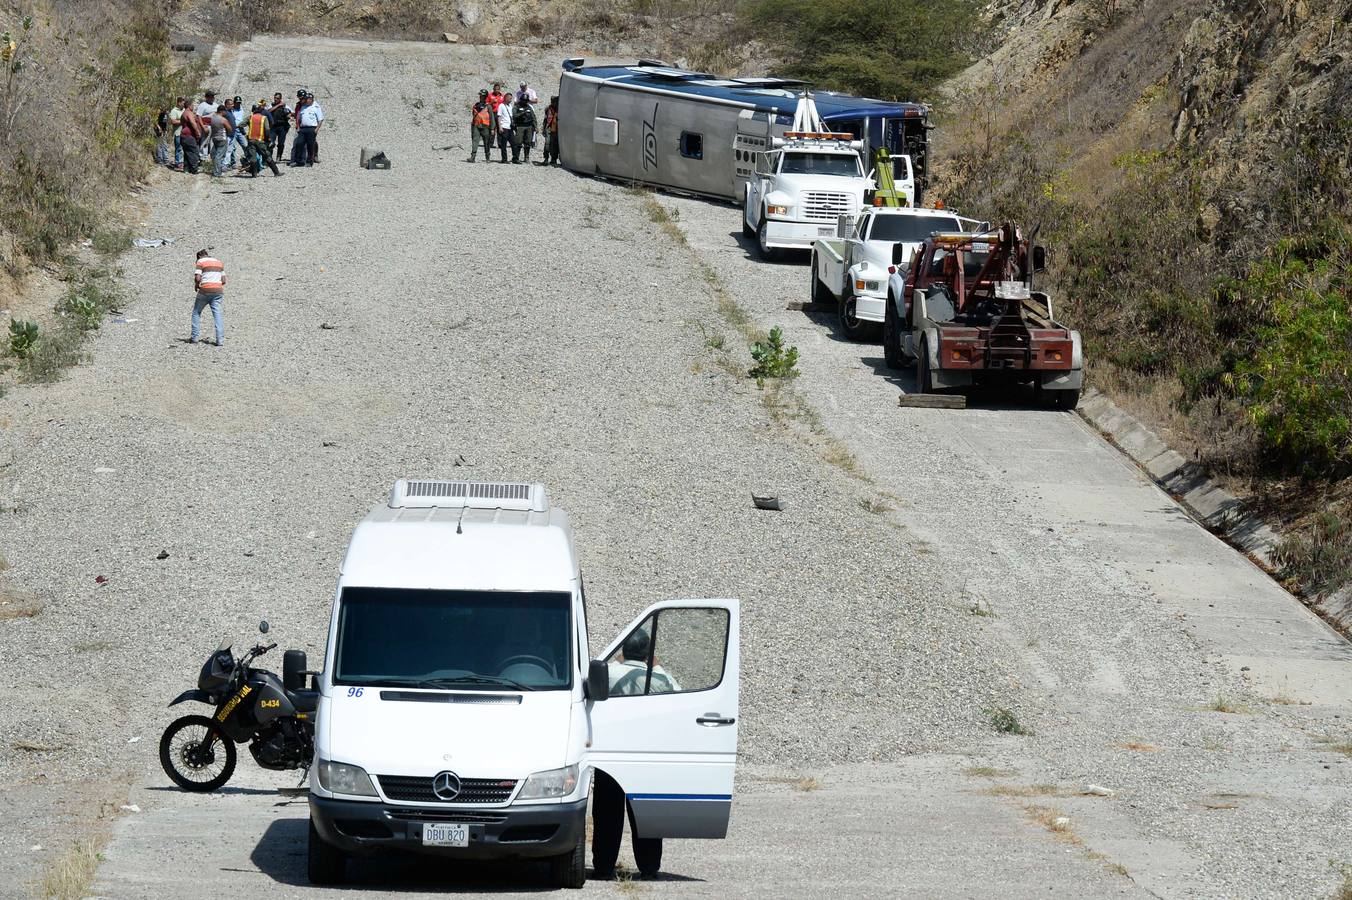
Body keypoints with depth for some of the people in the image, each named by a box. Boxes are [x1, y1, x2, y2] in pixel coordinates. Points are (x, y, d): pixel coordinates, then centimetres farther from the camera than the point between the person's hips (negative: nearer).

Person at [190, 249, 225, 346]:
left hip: (205, 290, -4)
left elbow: (197, 278, -11)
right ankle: (220, 339, -10)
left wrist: (196, 285, 9)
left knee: (196, 312, 12)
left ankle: (194, 337, 11)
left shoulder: (200, 261, 1)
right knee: (217, 314, 1)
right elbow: (223, 280, 13)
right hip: (218, 290, 4)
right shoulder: (219, 262, 18)